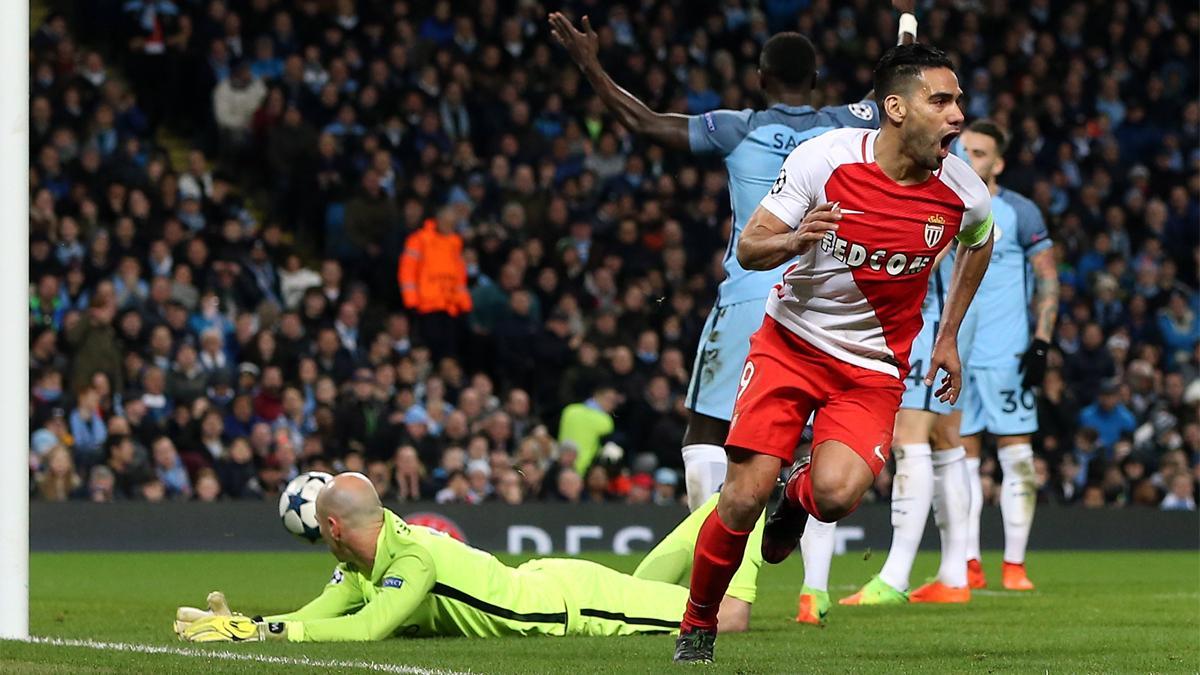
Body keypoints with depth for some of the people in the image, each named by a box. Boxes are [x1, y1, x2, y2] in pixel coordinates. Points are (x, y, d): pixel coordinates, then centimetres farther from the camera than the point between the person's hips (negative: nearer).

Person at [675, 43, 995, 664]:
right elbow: (748, 248, -10)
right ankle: (697, 628, 9)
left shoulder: (965, 195, -10)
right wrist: (792, 241, -33)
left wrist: (948, 338, 18)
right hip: (790, 340, -1)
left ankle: (798, 497, 15)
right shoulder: (825, 158, -16)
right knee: (745, 495, -15)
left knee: (837, 495, -24)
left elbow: (979, 243, 17)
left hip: (873, 368, 1)